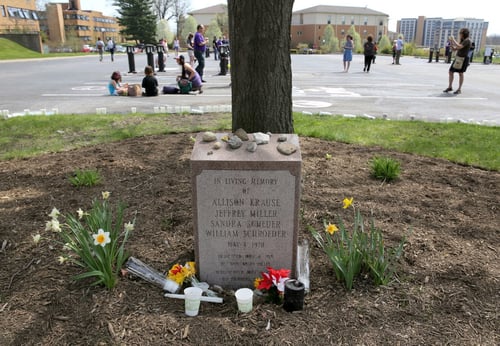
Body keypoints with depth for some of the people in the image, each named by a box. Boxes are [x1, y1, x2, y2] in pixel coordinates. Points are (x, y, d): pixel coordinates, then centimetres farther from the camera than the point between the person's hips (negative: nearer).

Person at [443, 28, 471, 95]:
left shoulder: (467, 40, -12)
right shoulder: (462, 41, 17)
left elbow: (459, 47, -26)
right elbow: (454, 49, 15)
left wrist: (453, 40, -16)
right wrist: (451, 42, 1)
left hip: (463, 59, -8)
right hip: (458, 58, 8)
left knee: (460, 73, -5)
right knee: (450, 72, 6)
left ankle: (459, 89, 2)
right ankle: (450, 87, 19)